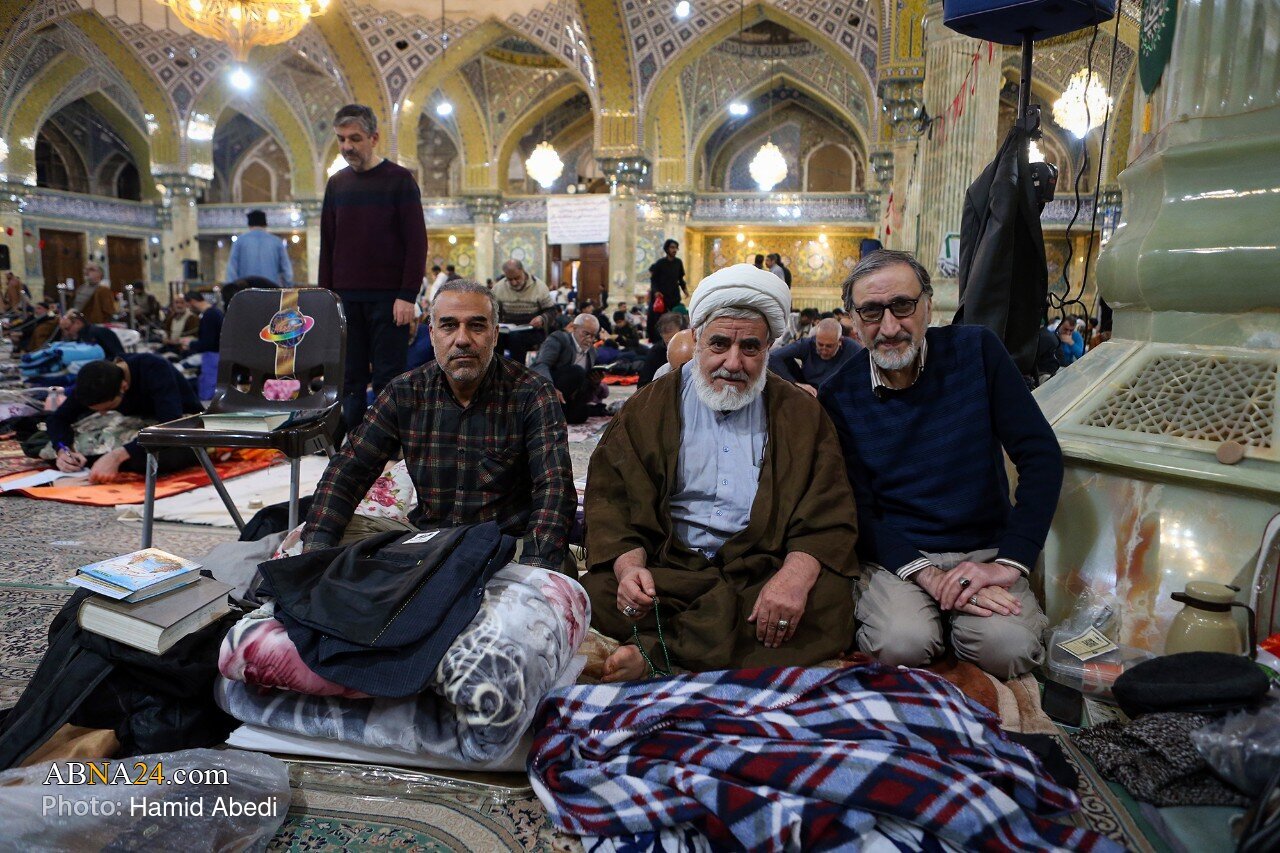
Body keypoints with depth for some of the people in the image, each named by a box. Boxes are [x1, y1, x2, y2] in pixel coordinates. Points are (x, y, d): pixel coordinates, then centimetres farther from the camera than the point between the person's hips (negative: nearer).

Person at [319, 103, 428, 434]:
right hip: (345, 298, 5)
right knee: (351, 379, 6)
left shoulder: (399, 179, 0)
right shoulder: (336, 183, 13)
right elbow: (327, 246, 15)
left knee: (388, 378, -2)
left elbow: (416, 242, -6)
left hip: (388, 298, -4)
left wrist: (407, 295, -13)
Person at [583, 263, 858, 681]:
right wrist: (628, 564, -17)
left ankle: (655, 655, -26)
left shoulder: (802, 414, 12)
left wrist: (797, 574, -19)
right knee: (596, 592, -27)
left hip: (763, 569, 1)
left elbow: (830, 511, 2)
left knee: (829, 601, -30)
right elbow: (610, 495, 4)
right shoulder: (650, 407, 12)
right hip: (667, 569, 0)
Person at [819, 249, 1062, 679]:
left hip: (985, 549, 2)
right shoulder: (838, 395, -4)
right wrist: (927, 575, -22)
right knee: (902, 643, -30)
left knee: (1008, 647, -27)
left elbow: (1041, 455, -7)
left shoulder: (976, 351, -2)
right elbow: (856, 507, -6)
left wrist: (1009, 562, -18)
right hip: (897, 554, -1)